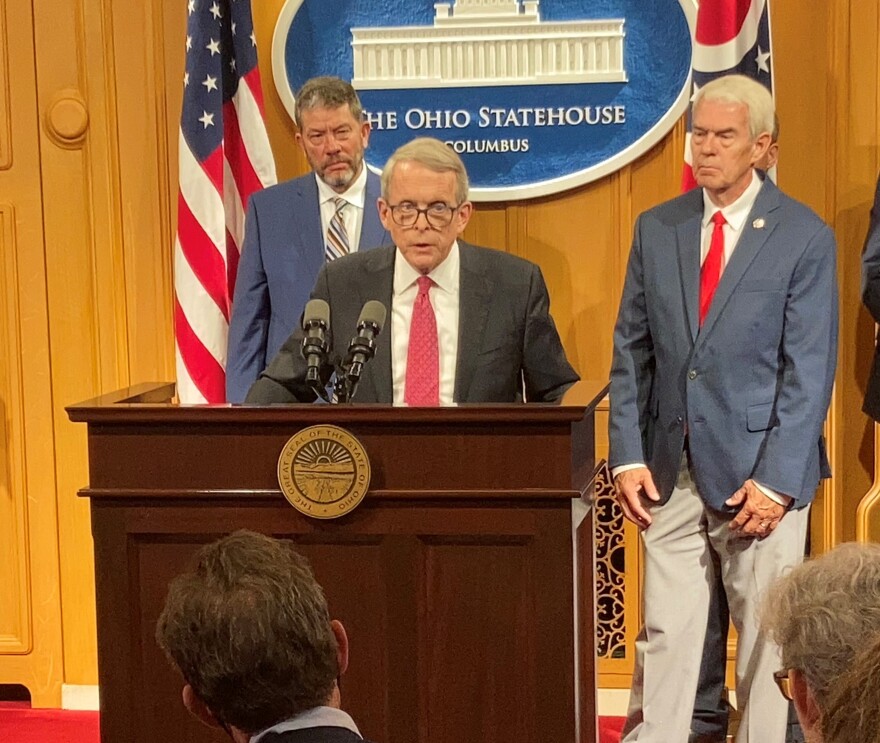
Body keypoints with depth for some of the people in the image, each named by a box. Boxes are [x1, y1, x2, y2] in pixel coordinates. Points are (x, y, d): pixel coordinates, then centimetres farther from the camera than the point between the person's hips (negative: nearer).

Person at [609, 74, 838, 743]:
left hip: (759, 472, -3)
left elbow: (809, 370, -7)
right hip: (671, 470, 3)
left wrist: (777, 480, -13)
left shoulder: (805, 237, -4)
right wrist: (628, 456, 0)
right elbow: (632, 350, 9)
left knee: (768, 639, 5)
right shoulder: (657, 229, 8)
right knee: (665, 636, 5)